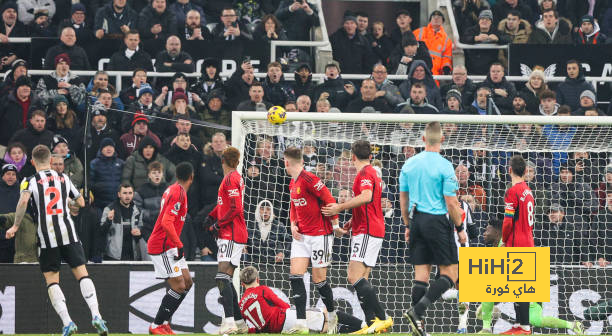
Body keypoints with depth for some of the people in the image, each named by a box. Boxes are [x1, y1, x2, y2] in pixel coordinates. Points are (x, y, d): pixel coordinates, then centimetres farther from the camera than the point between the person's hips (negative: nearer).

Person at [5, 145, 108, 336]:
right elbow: (81, 203, 22)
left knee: (52, 280, 5)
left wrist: (16, 226, -8)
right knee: (82, 273, 5)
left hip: (47, 237, -2)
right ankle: (96, 316, -11)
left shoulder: (30, 181, 2)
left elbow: (23, 200, -18)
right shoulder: (64, 179, 13)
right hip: (68, 234, 2)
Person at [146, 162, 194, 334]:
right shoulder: (179, 193, -16)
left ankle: (165, 322, 12)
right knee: (178, 286, -12)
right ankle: (157, 326, -7)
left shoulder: (173, 190, 14)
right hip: (162, 247, -10)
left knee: (187, 282, 9)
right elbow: (166, 223, -26)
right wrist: (179, 245, -23)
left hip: (169, 246, 10)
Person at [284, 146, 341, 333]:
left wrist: (335, 224, -12)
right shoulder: (292, 183, 12)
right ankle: (301, 323, -7)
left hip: (320, 234, -8)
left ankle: (332, 316, 23)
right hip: (301, 235, 8)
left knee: (319, 279, -1)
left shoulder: (308, 179, -16)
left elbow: (329, 200, -17)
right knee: (295, 275, -5)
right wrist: (293, 224, 7)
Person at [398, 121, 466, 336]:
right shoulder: (444, 166, -11)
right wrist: (460, 229, 0)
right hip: (437, 221, -6)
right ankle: (417, 310, -18)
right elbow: (451, 203, -11)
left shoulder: (409, 164, 6)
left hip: (416, 221, 6)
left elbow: (403, 199, 13)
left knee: (421, 273, 8)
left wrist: (408, 225, 23)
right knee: (449, 275, -1)